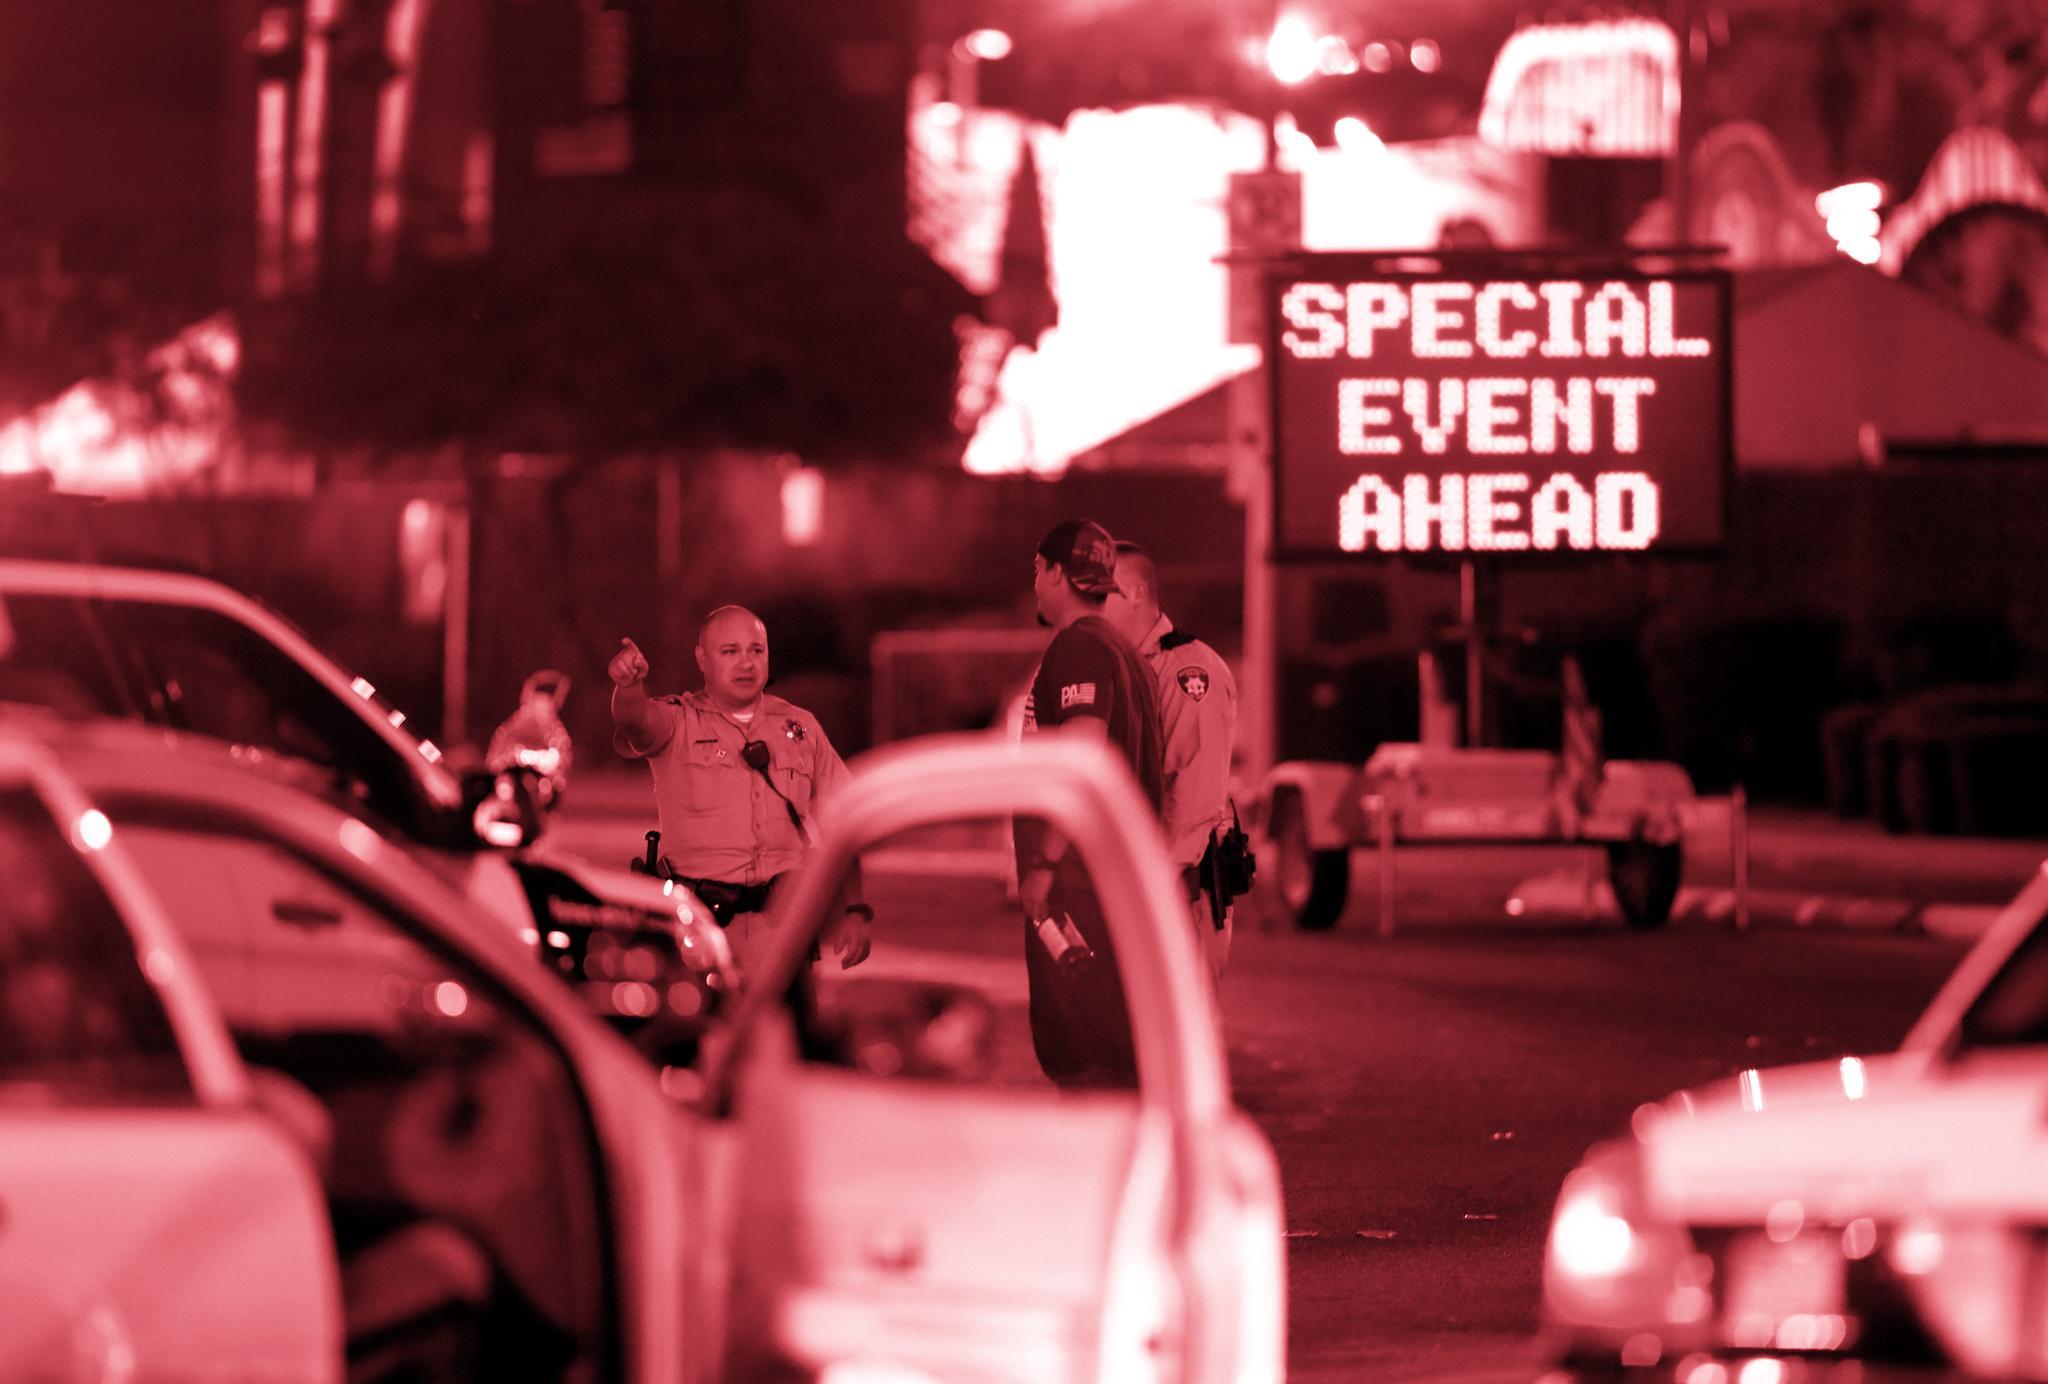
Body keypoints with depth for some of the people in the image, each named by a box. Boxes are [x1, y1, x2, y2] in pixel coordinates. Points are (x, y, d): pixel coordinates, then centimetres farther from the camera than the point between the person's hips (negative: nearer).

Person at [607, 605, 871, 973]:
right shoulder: (679, 722, 8)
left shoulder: (802, 728, 16)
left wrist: (853, 910, 5)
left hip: (782, 923, 2)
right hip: (699, 921, -2)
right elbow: (637, 721, -17)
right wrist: (629, 684, -41)